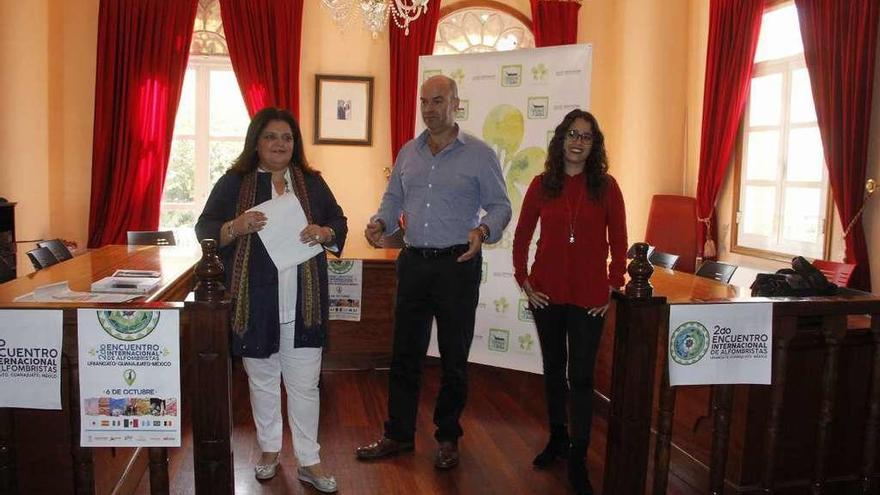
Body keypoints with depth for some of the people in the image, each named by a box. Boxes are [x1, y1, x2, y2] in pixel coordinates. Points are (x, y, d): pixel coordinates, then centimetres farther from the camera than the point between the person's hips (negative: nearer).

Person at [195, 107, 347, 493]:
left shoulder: (312, 182, 8)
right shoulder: (234, 182, 1)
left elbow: (339, 223, 11)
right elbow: (205, 229, -1)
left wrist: (324, 233, -13)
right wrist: (236, 227, -22)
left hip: (303, 304, 1)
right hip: (255, 303, -1)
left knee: (305, 384, 6)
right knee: (262, 382, 14)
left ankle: (309, 461, 19)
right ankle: (269, 449, 34)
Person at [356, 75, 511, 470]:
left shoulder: (479, 154, -3)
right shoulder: (408, 153, 11)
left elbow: (500, 206, -2)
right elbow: (394, 198, 17)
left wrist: (483, 231, -22)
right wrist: (380, 222, -4)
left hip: (458, 264, -4)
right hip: (413, 263, 4)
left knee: (454, 357, 8)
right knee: (404, 353, 11)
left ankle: (448, 438, 25)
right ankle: (398, 434, 25)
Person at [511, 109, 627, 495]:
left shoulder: (606, 186, -1)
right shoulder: (542, 185, 2)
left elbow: (618, 241, 3)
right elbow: (521, 236, 6)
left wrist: (614, 286, -2)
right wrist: (524, 281, 1)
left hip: (589, 296, -2)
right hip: (547, 293, 2)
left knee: (581, 376, 0)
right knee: (553, 368, 15)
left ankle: (577, 461, 10)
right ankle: (557, 438, 34)